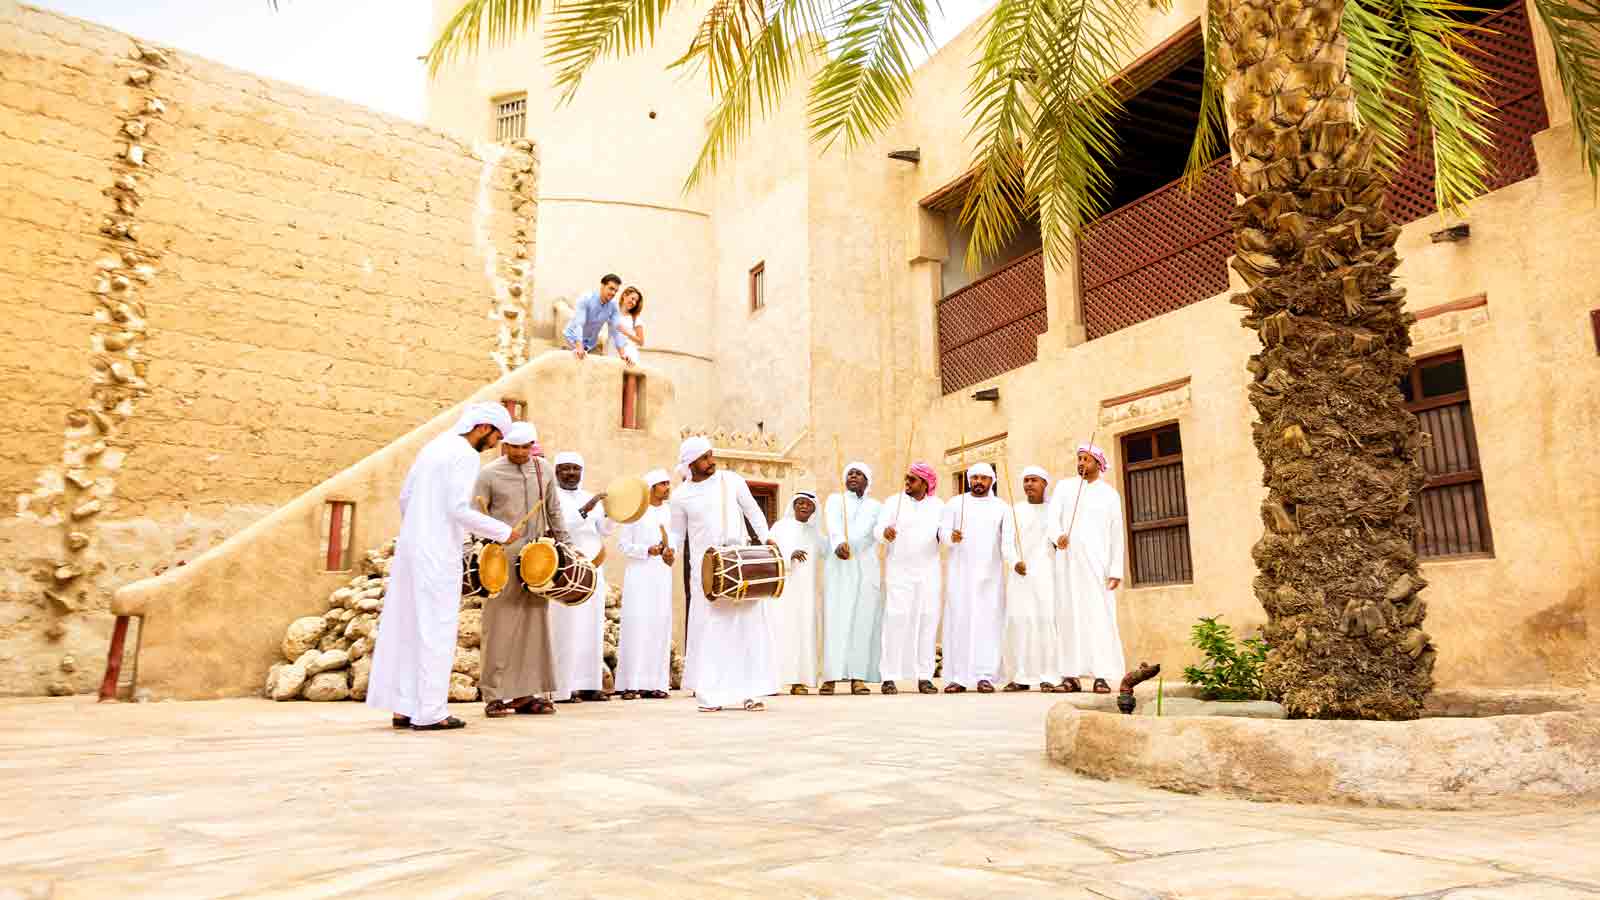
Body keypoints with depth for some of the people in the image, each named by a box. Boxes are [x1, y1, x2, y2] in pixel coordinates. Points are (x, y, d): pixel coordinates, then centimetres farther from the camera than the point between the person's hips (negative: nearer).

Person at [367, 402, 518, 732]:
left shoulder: (436, 445, 15)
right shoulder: (465, 455, -12)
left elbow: (405, 495, 17)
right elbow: (459, 509, -20)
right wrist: (504, 531, -11)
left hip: (411, 547, 9)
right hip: (438, 553, -9)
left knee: (407, 628, 11)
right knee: (437, 630, -2)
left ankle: (403, 708, 16)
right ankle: (430, 712, 1)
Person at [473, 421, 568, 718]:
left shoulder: (544, 471, 10)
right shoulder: (489, 474, -2)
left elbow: (553, 510, 18)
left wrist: (562, 544, 14)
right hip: (502, 559, -4)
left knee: (534, 623, 5)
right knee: (500, 625, -3)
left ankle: (526, 693, 13)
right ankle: (495, 695, 5)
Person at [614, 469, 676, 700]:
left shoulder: (670, 512, 13)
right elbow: (623, 544, -1)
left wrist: (672, 554, -2)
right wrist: (647, 550, -15)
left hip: (662, 574, 4)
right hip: (639, 573, -4)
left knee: (660, 624, 2)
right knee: (636, 624, -8)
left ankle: (655, 683, 7)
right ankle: (631, 684, -5)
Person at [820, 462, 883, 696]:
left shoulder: (874, 506, 19)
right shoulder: (835, 500, 14)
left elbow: (876, 532, 0)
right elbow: (833, 525, -8)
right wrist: (839, 544, -30)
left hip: (866, 567, 2)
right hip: (838, 567, -1)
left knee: (863, 619, -5)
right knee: (835, 618, -9)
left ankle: (858, 677, -6)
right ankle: (831, 677, -12)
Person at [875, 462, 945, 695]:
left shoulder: (938, 506, 8)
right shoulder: (894, 502, 1)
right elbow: (878, 529, -10)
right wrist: (885, 532, -33)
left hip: (929, 571, 3)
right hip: (899, 571, -2)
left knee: (927, 621, 1)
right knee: (896, 620, -8)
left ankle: (924, 676, 7)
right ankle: (889, 677, -5)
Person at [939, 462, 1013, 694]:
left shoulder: (1001, 507, 10)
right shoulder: (954, 503, 9)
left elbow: (1008, 540, 0)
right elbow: (943, 532, -1)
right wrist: (951, 537, -24)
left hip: (990, 573, 1)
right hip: (960, 572, 0)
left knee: (988, 622, -4)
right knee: (958, 621, -3)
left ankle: (985, 676, -2)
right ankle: (957, 677, 0)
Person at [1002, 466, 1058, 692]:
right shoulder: (1014, 510, 14)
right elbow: (1007, 543, 4)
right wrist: (1014, 562, -16)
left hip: (1046, 573, -1)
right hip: (1019, 573, 1)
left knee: (1047, 620, -10)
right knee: (1018, 620, -6)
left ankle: (1048, 677, -9)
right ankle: (1021, 677, -3)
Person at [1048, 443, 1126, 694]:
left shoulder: (1110, 495, 10)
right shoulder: (1064, 487, 11)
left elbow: (1116, 535, 7)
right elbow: (1053, 518, -1)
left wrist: (1116, 570, -2)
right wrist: (1058, 536, -24)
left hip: (1096, 562, -1)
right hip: (1067, 560, 1)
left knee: (1099, 615, -7)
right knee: (1069, 614, -3)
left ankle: (1102, 675, -8)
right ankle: (1071, 675, -2)